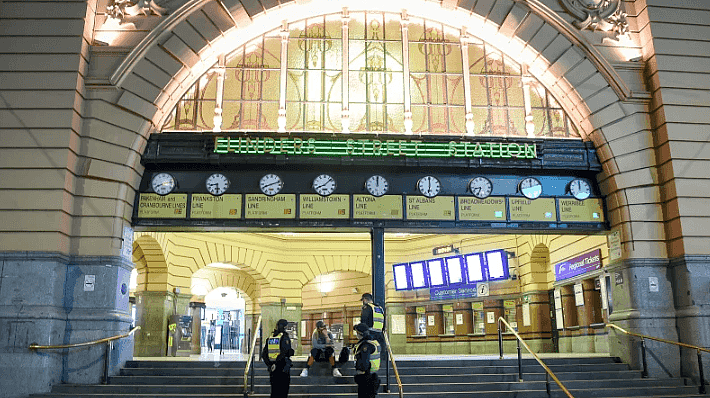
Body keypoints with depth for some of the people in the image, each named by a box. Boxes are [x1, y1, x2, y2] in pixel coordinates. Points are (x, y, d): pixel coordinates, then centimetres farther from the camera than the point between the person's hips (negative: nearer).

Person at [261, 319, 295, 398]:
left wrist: (269, 365, 9)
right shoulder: (285, 337, -9)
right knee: (283, 391, 1)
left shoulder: (270, 338, 10)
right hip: (283, 367, -6)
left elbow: (264, 354, 10)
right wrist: (276, 364, -18)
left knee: (274, 390, 13)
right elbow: (284, 353, -22)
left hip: (273, 370, 6)